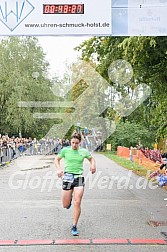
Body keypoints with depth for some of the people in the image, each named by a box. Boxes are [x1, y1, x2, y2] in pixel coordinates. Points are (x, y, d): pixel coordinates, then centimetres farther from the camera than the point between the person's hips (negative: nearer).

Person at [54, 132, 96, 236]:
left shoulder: (84, 151, 2)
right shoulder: (65, 150, -1)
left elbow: (91, 158, 20)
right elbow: (57, 159, 13)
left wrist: (93, 165, -2)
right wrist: (59, 169, -5)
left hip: (79, 177, 0)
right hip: (67, 177, 0)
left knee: (77, 203, -9)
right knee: (65, 205, 4)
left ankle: (74, 226, 5)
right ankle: (70, 198, 42)